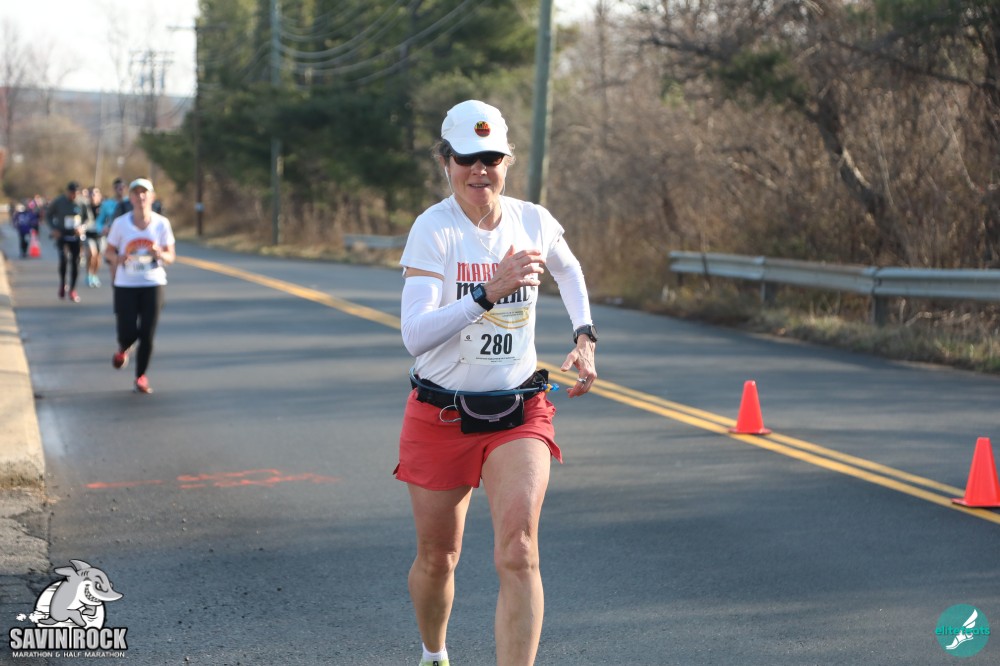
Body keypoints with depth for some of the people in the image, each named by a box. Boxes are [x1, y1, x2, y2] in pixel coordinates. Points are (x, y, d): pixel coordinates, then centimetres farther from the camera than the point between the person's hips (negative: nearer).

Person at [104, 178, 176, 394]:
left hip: (153, 284, 0)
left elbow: (171, 257, 3)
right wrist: (118, 258, -17)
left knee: (147, 334, -3)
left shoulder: (161, 223, -2)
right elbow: (109, 251, 6)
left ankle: (141, 377, 16)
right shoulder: (120, 223, -3)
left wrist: (160, 254, -20)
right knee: (127, 332, -5)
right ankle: (122, 350, 34)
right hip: (125, 285, 0)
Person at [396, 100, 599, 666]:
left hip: (519, 413, 2)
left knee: (518, 552, -18)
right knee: (437, 557, 14)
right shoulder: (433, 228, -14)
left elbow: (569, 270, 24)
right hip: (440, 416, -1)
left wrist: (585, 336, 13)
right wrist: (489, 291, -35)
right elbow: (415, 335, -27)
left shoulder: (534, 221, -2)